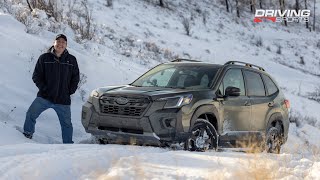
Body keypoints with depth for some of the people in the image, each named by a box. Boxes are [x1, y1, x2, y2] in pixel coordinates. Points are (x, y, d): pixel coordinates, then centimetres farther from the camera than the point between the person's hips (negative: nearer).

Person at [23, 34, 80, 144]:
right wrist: (43, 88, -8)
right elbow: (36, 76, 3)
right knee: (31, 114, -10)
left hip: (63, 100, 1)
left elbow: (75, 78, 11)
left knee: (67, 124, 8)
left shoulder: (71, 60, 5)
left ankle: (68, 144, 21)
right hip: (44, 97, -1)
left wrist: (69, 91, -1)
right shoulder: (44, 58, 0)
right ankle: (27, 134, 9)